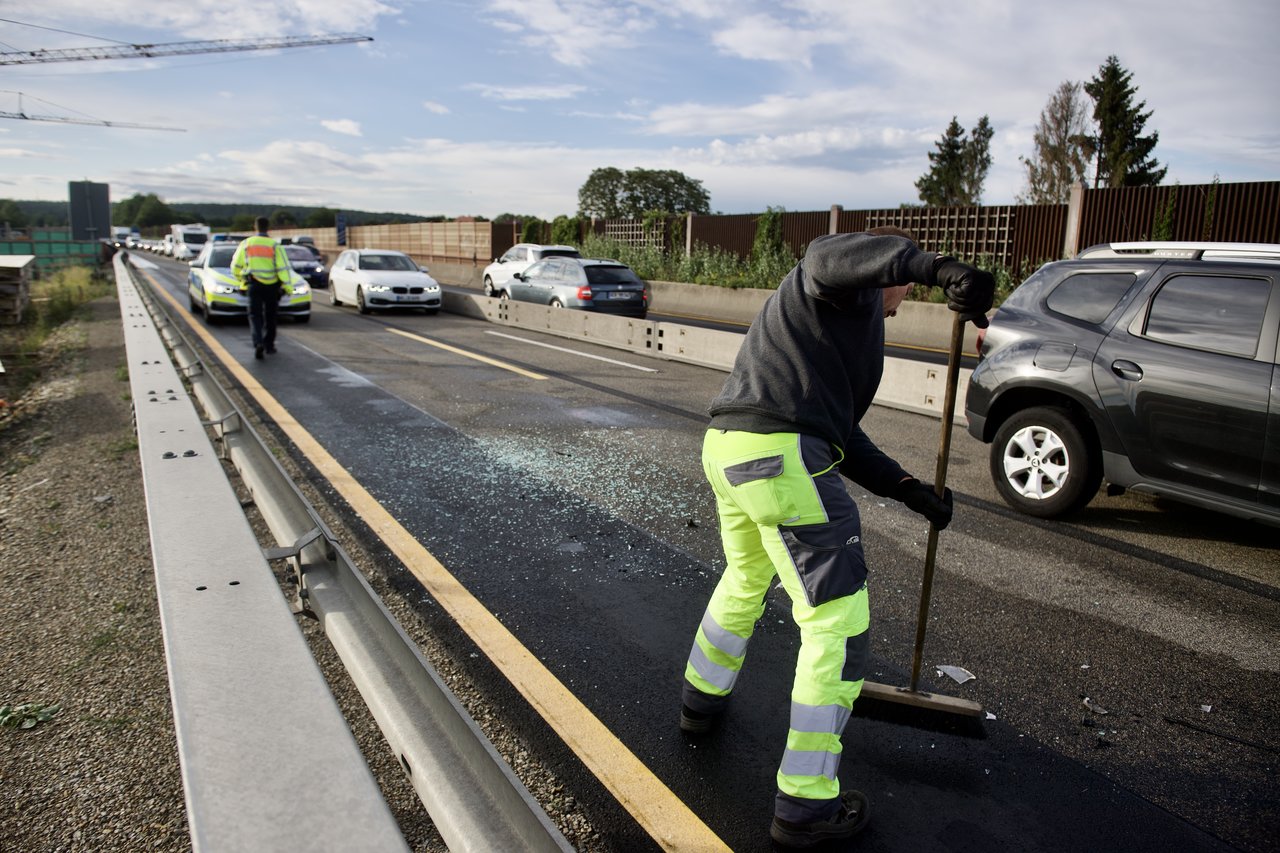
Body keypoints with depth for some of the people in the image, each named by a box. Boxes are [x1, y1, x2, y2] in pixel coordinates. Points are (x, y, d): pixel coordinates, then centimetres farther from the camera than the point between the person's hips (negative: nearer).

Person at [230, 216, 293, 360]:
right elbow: (283, 267, -11)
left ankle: (258, 343, -23)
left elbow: (236, 265, 8)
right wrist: (288, 286, -8)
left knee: (255, 315, -1)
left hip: (254, 284, 0)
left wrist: (240, 278, 27)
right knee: (270, 316, 14)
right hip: (272, 285, 0)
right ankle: (269, 345, 21)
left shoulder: (246, 243, 2)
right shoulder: (274, 245, -4)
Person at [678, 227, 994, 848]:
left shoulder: (846, 323, 31)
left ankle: (701, 702, 52)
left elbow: (840, 433, 26)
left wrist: (910, 490, 23)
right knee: (837, 622, -1)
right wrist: (936, 267, -31)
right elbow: (836, 255, -23)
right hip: (780, 455, -11)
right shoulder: (851, 287, 5)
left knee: (745, 579, 32)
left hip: (725, 449, 11)